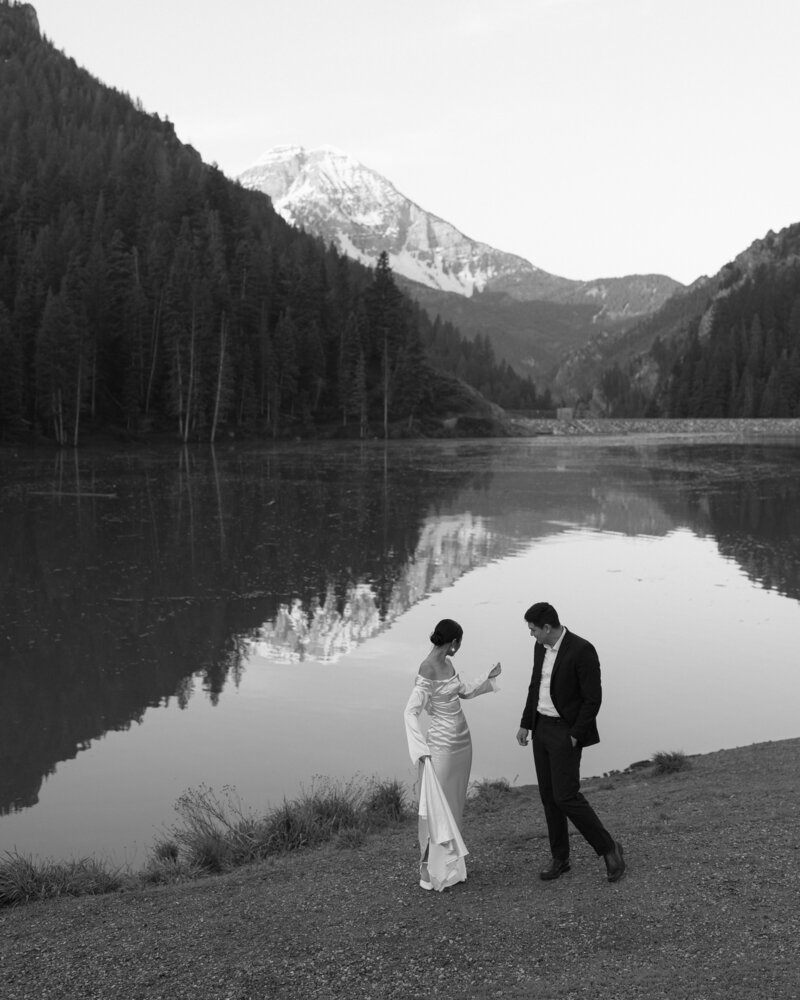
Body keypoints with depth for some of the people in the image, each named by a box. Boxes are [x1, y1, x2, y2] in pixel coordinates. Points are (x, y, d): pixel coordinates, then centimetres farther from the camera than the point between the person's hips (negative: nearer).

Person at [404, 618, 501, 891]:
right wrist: (421, 750, -25)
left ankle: (451, 862, 26)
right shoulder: (428, 670, -20)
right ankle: (430, 869, 11)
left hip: (462, 741, 9)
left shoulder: (447, 664, 5)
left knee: (456, 803, 15)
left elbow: (464, 691, 23)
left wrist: (488, 678, 14)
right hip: (442, 745, -9)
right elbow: (411, 712, -22)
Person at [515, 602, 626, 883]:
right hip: (542, 728, 7)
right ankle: (560, 858, 22)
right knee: (549, 795, 10)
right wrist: (525, 724, 11)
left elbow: (593, 698, -19)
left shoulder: (582, 650, -22)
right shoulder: (541, 647, 3)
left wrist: (575, 736, -19)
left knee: (566, 796, -10)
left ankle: (608, 847, 9)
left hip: (566, 732, -7)